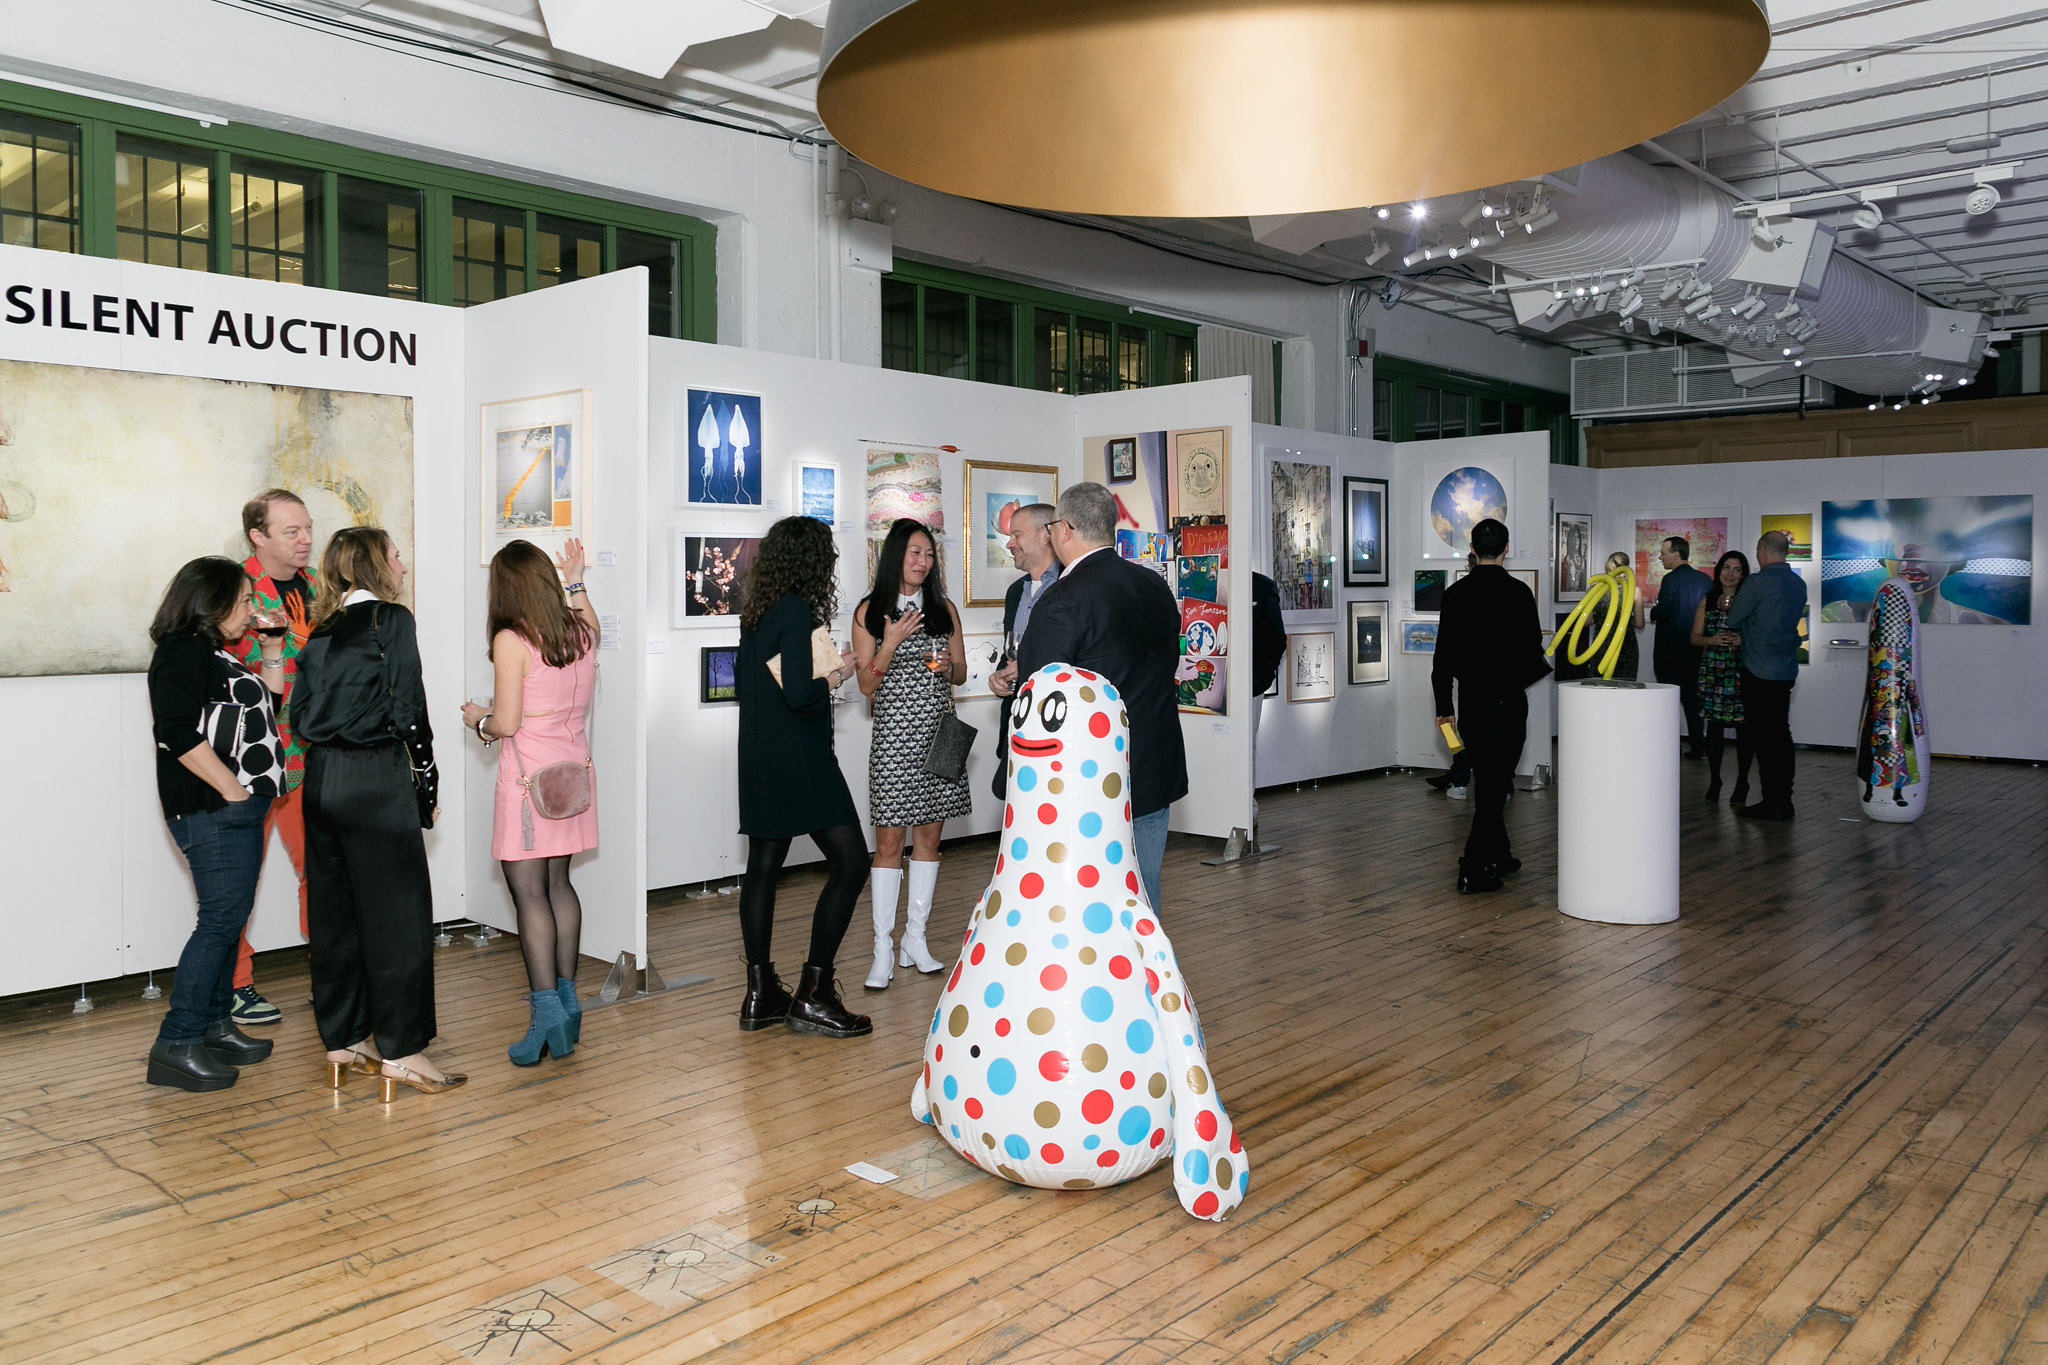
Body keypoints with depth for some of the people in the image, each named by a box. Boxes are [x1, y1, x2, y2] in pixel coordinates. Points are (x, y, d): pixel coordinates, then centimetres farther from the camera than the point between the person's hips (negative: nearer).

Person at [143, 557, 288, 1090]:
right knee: (220, 919, -10)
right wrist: (232, 788, -19)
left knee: (230, 919, 13)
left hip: (238, 811, 10)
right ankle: (176, 1045, -6)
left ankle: (215, 1025, 22)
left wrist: (271, 653, 17)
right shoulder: (183, 653, -11)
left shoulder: (218, 655, 19)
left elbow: (265, 707, 26)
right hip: (212, 812, -10)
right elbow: (178, 731, -21)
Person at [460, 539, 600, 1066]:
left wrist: (477, 720, 6)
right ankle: (566, 1000, 20)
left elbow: (506, 723, -14)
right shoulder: (581, 632, 5)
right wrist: (577, 583, 38)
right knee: (557, 883, 15)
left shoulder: (511, 641, -14)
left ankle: (547, 1014, -6)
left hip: (529, 777, -7)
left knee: (529, 893, -3)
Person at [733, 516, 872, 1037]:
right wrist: (837, 675, -5)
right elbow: (798, 692, -23)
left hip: (759, 758, 9)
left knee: (762, 866, 11)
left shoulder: (756, 608, 10)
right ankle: (813, 993, -3)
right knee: (850, 863, -4)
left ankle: (760, 993, 18)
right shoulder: (797, 609, -15)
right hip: (800, 759, -9)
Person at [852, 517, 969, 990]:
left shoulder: (944, 609, 9)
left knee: (928, 835, 8)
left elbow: (961, 673, 14)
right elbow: (867, 686, -2)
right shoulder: (870, 611, 0)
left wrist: (945, 667, -8)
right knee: (889, 841, -4)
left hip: (938, 733, 4)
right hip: (894, 734, -3)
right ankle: (883, 950, 2)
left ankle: (915, 937, 18)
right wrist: (891, 643, -17)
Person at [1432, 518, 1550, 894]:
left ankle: (1498, 855, 31)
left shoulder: (1455, 593, 1)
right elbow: (1531, 651, -8)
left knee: (1486, 779, 18)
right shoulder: (1518, 592, -10)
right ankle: (1474, 868, -6)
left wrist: (1443, 703, 10)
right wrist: (1548, 664, 16)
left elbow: (1444, 653, 3)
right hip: (1507, 698, -5)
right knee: (1496, 781, -2)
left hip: (1470, 698, 5)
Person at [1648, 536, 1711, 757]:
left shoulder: (1671, 579, -15)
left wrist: (1653, 611, -1)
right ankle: (1697, 745, 13)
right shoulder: (1705, 579, 5)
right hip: (1695, 649, 6)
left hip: (1669, 650, -6)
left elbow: (1662, 612, -22)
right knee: (1692, 697, 13)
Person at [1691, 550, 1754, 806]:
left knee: (1743, 727, -2)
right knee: (1714, 726, 1)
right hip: (1712, 671, 2)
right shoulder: (1707, 601, 10)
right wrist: (1712, 640, -10)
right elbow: (1695, 638, 9)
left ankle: (1742, 783, 9)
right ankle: (1714, 782, 10)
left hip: (1741, 671, -2)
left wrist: (1742, 640, -15)